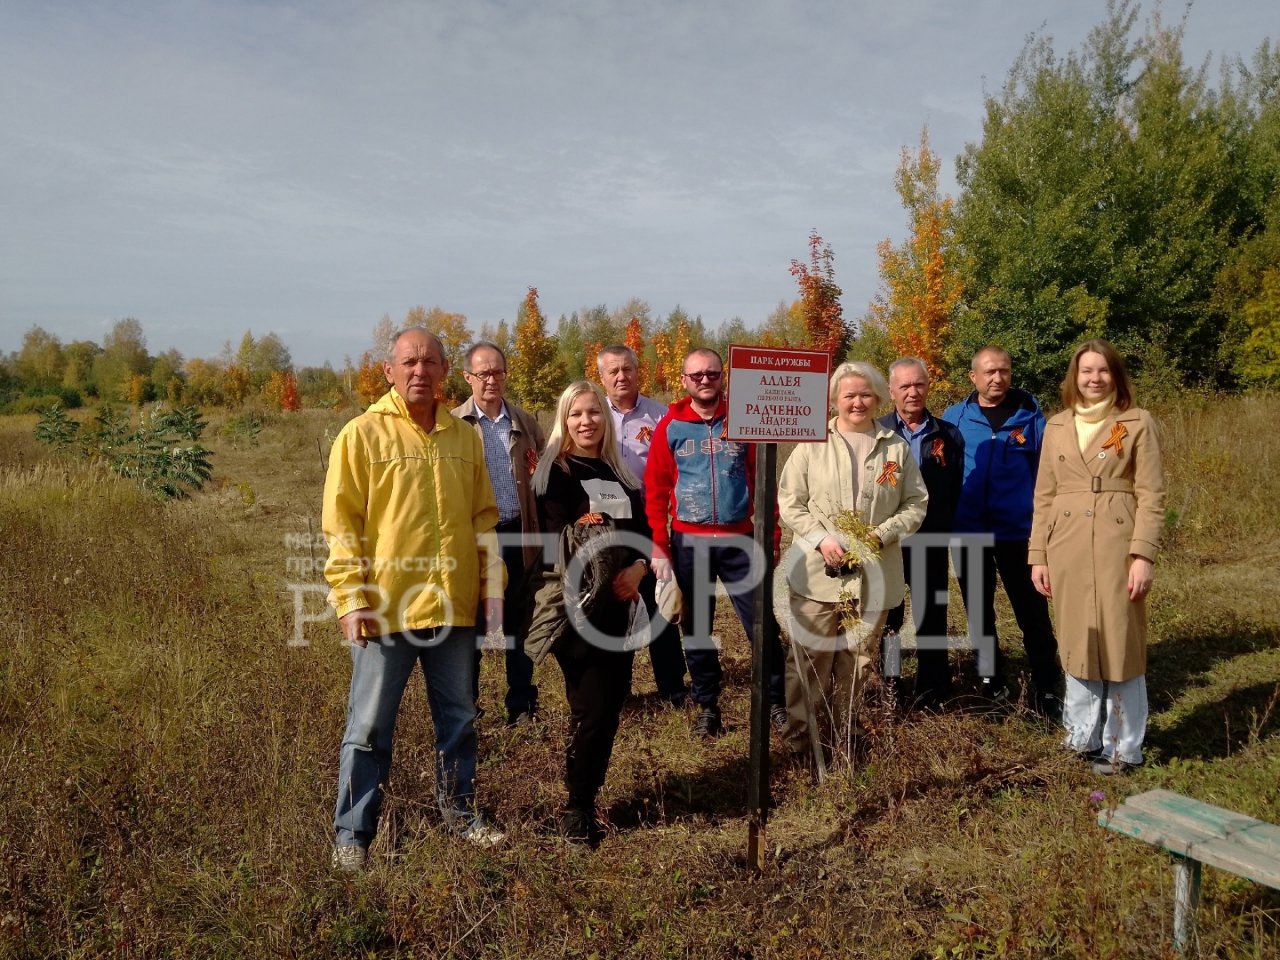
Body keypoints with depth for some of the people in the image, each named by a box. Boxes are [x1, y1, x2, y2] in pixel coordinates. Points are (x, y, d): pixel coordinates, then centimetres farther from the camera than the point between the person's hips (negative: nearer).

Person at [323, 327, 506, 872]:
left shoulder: (464, 438, 9)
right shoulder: (362, 435, -5)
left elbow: (483, 517, 14)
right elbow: (341, 525, -7)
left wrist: (492, 585, 8)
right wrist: (350, 598, -13)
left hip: (453, 606, 5)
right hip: (385, 608, -4)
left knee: (459, 719, 16)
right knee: (370, 728, 5)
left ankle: (460, 812, 34)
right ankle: (351, 836, 20)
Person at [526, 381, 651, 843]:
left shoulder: (620, 474, 14)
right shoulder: (555, 473, -4)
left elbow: (643, 531, 9)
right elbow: (556, 543, -12)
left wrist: (636, 569, -10)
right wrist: (600, 577, -16)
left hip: (619, 603, 6)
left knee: (614, 700, 8)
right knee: (592, 706, -7)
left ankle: (589, 794, 24)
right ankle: (576, 806, 11)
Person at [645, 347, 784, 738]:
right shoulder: (670, 427, 0)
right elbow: (655, 491, -1)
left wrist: (771, 539, -3)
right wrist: (659, 546, -8)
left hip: (739, 540, 0)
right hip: (688, 543, 0)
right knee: (696, 627, 11)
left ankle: (776, 702, 18)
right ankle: (707, 706, 25)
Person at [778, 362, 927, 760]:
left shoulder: (897, 448, 8)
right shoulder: (812, 444, 2)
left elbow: (916, 504, 7)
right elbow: (789, 502, 0)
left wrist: (882, 534, -9)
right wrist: (821, 539, -13)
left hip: (875, 574, 2)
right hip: (818, 572, -2)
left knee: (858, 661, 10)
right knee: (809, 659, -1)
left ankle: (841, 737, 25)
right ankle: (797, 734, 14)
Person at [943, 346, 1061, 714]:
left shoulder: (1030, 415, -1)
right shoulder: (955, 417, 2)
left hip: (1018, 530, -2)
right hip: (968, 531, 2)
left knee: (1032, 611, 1)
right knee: (978, 610, 14)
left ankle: (1046, 690, 12)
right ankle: (991, 682, 29)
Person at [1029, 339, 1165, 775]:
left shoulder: (1138, 423, 1)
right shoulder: (1056, 426, 11)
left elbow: (1151, 495, -4)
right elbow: (1043, 496, 10)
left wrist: (1143, 555, -13)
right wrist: (1038, 556, 5)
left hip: (1118, 546, -3)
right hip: (1067, 549, 3)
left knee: (1120, 643, 2)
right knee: (1077, 643, 10)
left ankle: (1121, 746, 14)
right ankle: (1083, 736, 24)